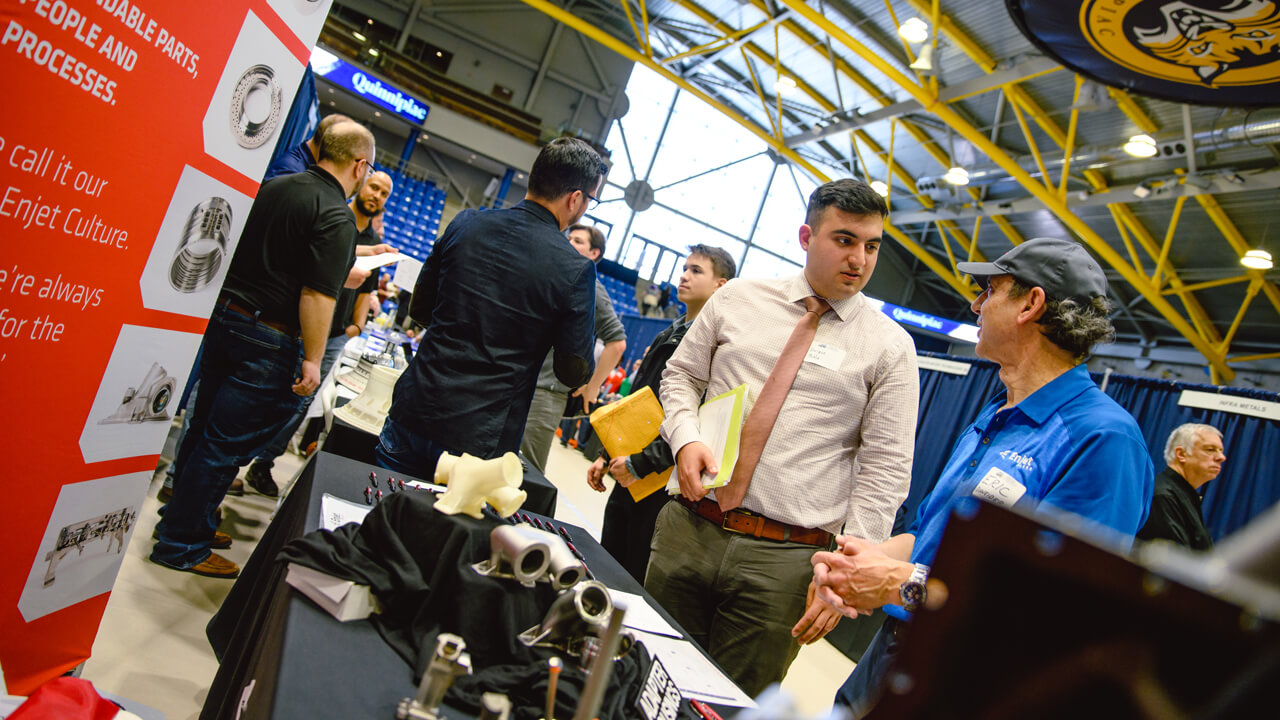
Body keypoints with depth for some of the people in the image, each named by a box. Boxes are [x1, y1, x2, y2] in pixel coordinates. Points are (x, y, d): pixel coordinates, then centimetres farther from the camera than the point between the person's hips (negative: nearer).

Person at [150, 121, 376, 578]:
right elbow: (317, 294, -22)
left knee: (205, 425, 20)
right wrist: (312, 360, -16)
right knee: (227, 441, 3)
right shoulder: (337, 217, -17)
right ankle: (182, 545, 16)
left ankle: (180, 517, 36)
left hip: (222, 314, 8)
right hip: (266, 341, -8)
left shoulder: (273, 186, 8)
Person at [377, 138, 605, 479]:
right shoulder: (576, 270, -12)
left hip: (413, 412, 3)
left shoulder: (465, 223, -1)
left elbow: (419, 309, 9)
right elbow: (574, 373, -6)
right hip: (480, 441, -3)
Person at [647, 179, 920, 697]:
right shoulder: (737, 299, 6)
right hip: (687, 530, 2)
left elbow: (885, 471, -2)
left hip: (785, 558, -2)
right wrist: (685, 438, -7)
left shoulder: (890, 347, 0)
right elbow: (680, 375, 13)